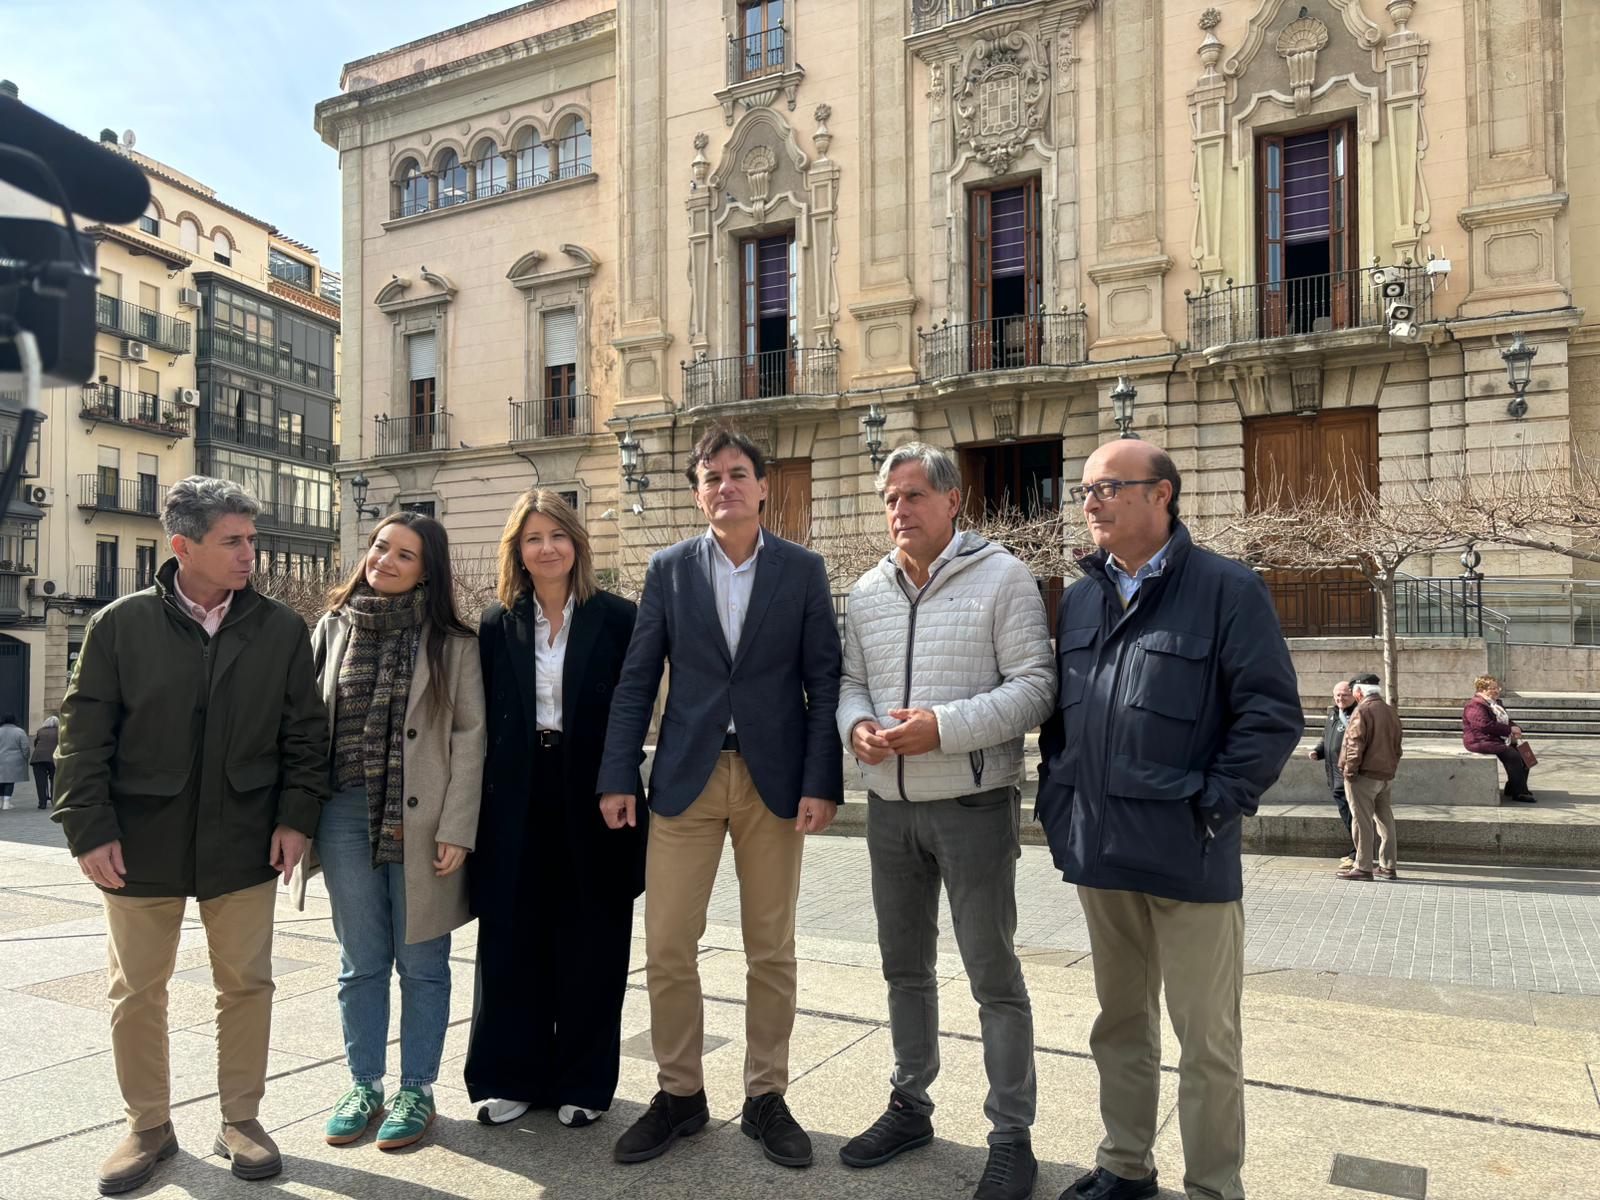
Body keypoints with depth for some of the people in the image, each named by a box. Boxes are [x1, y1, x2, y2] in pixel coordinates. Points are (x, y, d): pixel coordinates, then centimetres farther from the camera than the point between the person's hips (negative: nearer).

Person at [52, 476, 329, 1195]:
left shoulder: (281, 629, 0)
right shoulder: (121, 625, -3)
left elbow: (305, 732, 3)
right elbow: (83, 735, -1)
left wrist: (296, 817, -3)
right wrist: (90, 829, -6)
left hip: (244, 843, 1)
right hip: (141, 845, 0)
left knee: (246, 984, 9)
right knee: (137, 990, 11)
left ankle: (240, 1121, 27)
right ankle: (148, 1126, 30)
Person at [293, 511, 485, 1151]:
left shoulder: (451, 642, -2)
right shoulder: (333, 629, 7)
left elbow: (469, 737, -4)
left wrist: (455, 830, -11)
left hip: (420, 821, -2)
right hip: (345, 815, 3)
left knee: (422, 962, 8)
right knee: (361, 962, 13)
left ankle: (416, 1091, 22)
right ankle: (363, 1085, 28)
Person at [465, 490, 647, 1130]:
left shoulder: (617, 618, -1)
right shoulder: (498, 624, 7)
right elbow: (484, 718, 6)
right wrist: (483, 800, 1)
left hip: (592, 803, -2)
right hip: (516, 804, 2)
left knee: (589, 947, 7)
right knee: (513, 943, 8)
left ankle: (583, 1083, 22)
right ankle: (515, 1077, 25)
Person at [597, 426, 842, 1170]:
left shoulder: (802, 570, 2)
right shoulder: (668, 569, 5)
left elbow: (823, 682, 0)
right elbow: (637, 680, 3)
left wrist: (821, 783, -8)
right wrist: (617, 778, -3)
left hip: (774, 780, 0)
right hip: (686, 776, 1)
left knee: (771, 950, 10)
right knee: (666, 949, 4)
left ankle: (766, 1097, 26)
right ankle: (679, 1094, 24)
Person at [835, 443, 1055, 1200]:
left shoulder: (1001, 577, -8)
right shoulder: (868, 592, 9)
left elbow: (1034, 686, -12)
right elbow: (850, 680, 14)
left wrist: (943, 728, -22)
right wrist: (856, 724, -9)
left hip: (973, 805, -5)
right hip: (890, 806, 5)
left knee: (994, 975, 4)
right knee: (904, 966, 17)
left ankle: (1011, 1136, 19)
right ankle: (909, 1106, 34)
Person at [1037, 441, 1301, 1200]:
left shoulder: (1227, 590, -7)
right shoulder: (1079, 600, 11)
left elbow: (1273, 715, -10)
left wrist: (1214, 807, -13)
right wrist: (1057, 808, 9)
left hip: (1188, 855, -5)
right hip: (1099, 852, 6)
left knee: (1207, 1036, 7)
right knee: (1121, 1020, 19)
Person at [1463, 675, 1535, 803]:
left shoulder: (1496, 703, 20)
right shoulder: (1475, 706, -14)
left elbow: (1507, 721, 23)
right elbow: (1485, 725, -26)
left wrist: (1516, 729, -1)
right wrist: (1509, 730, -20)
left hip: (1500, 739, 10)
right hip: (1482, 742, -10)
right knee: (1512, 755, -25)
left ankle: (1511, 791, 2)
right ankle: (1519, 794, -19)